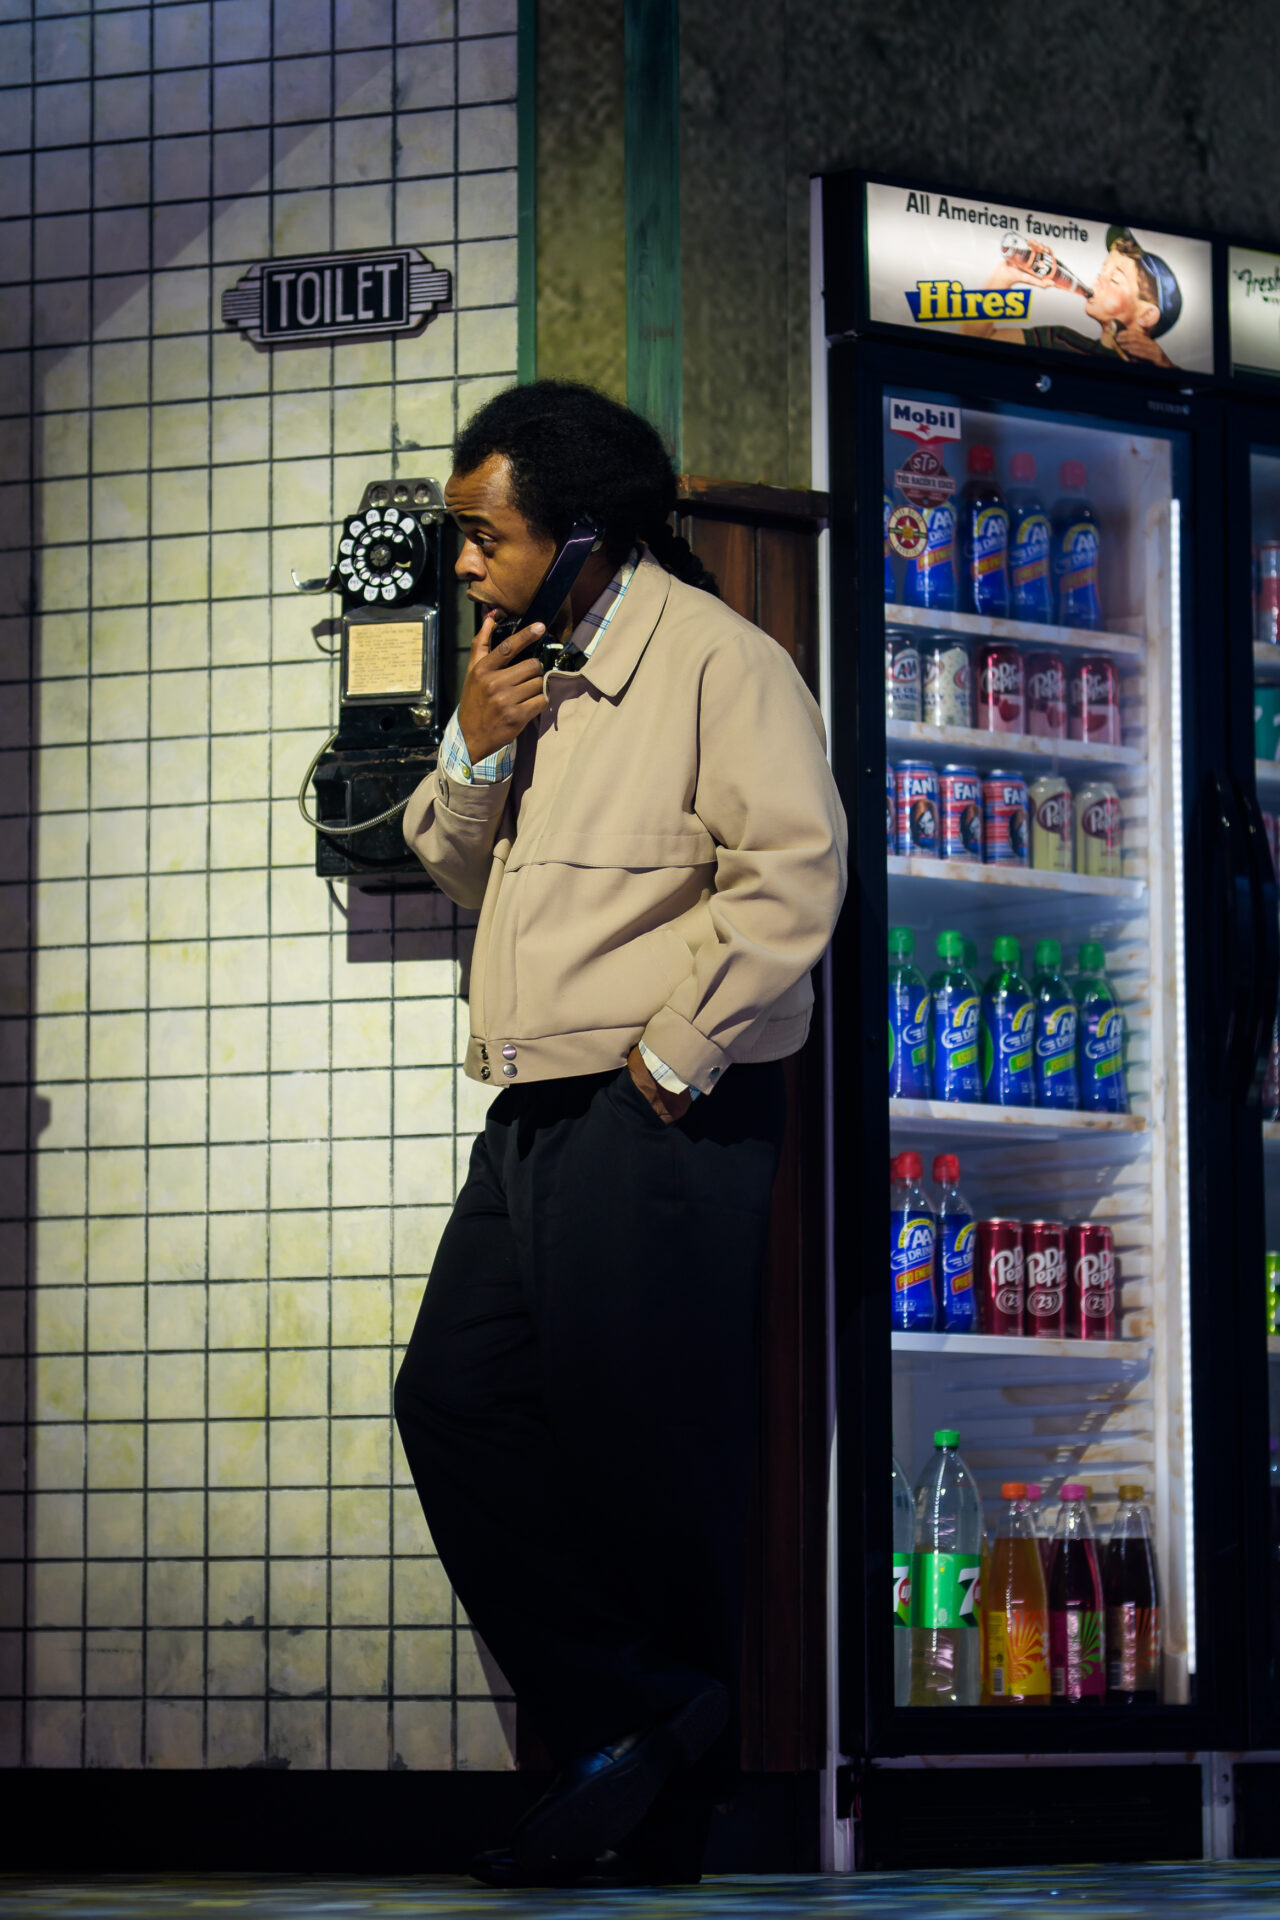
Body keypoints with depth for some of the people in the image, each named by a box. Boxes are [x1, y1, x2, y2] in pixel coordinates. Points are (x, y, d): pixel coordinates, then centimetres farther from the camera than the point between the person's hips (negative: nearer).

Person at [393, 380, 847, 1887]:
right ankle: (617, 1723, 7)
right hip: (533, 1123, 9)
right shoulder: (529, 670, 20)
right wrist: (475, 749, 4)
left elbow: (794, 873, -18)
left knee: (642, 1453, -4)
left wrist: (673, 1054, -16)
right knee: (453, 1401, 3)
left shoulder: (715, 660, -8)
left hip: (658, 1127, -9)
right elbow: (453, 867, 23)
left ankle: (662, 1817, 8)